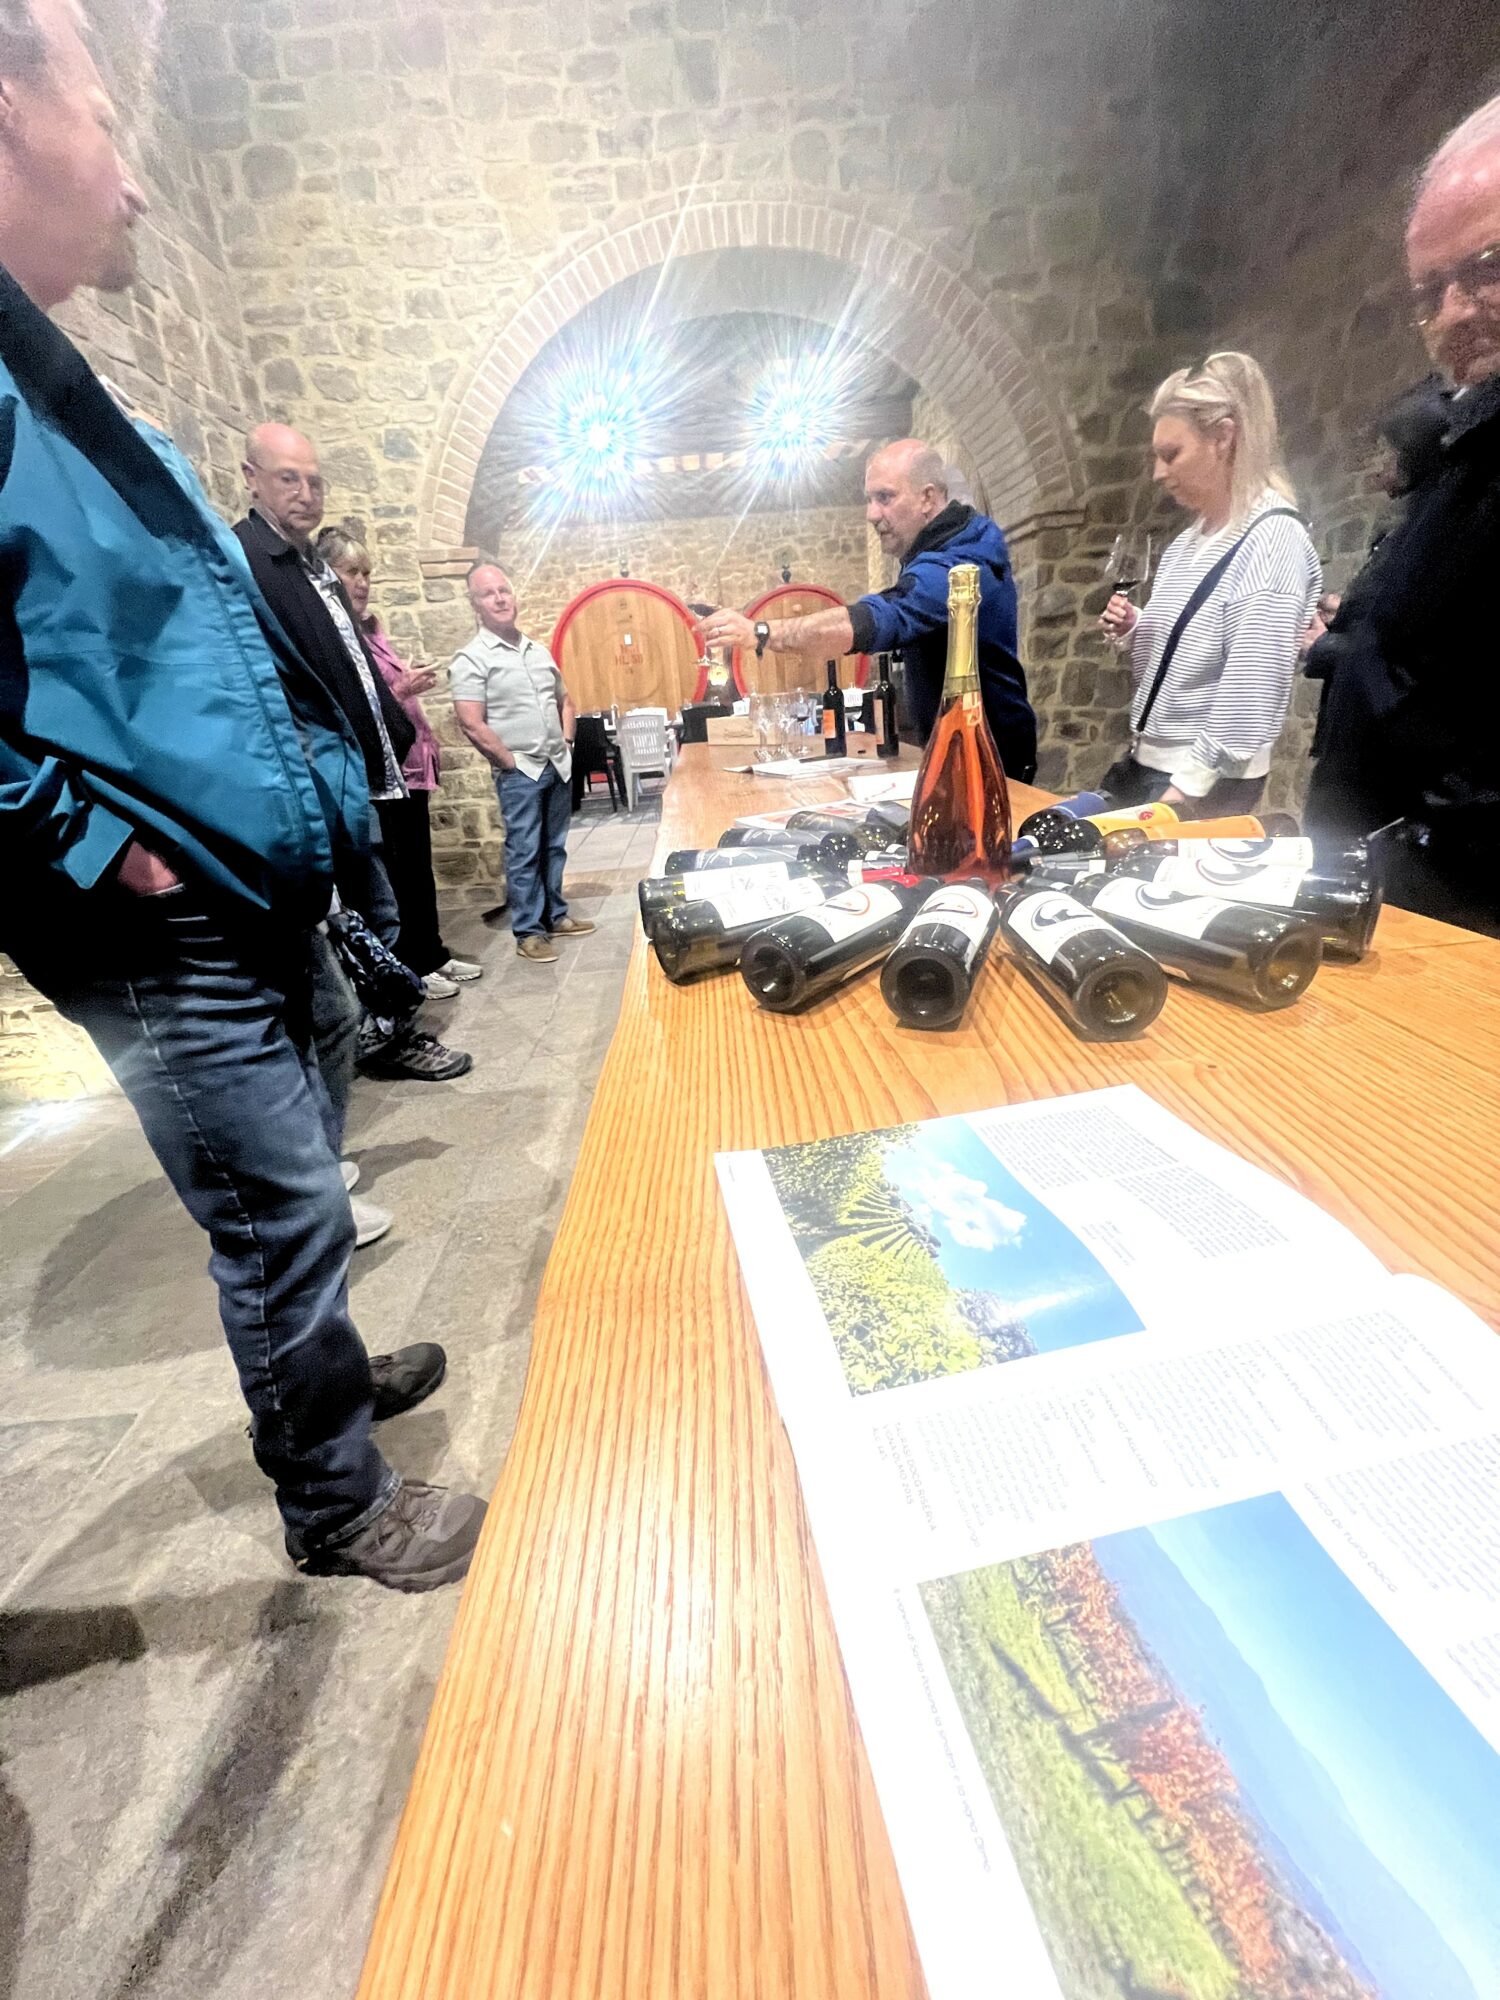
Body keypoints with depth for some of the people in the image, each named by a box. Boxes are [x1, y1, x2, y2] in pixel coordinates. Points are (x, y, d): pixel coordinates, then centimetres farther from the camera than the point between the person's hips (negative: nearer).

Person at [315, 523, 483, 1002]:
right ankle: (410, 969, 10)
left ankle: (433, 955, 24)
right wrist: (400, 692, -25)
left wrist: (420, 715, 18)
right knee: (396, 875, -1)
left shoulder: (368, 628, 15)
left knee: (420, 869, 13)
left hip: (408, 766, 9)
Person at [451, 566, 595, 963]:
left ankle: (555, 916, 25)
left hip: (559, 766, 6)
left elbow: (565, 701, 23)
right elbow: (472, 724, -15)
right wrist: (510, 761, -12)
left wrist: (567, 741, 9)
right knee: (524, 853, -2)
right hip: (519, 774, -6)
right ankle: (528, 932, 6)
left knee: (554, 847, 13)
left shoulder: (539, 650, 12)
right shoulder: (472, 659, -8)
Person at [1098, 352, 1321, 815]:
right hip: (1145, 763, 8)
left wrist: (1185, 788, -21)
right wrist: (1134, 632, 2)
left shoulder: (1273, 539, -12)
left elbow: (1249, 694, -19)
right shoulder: (1188, 542, 12)